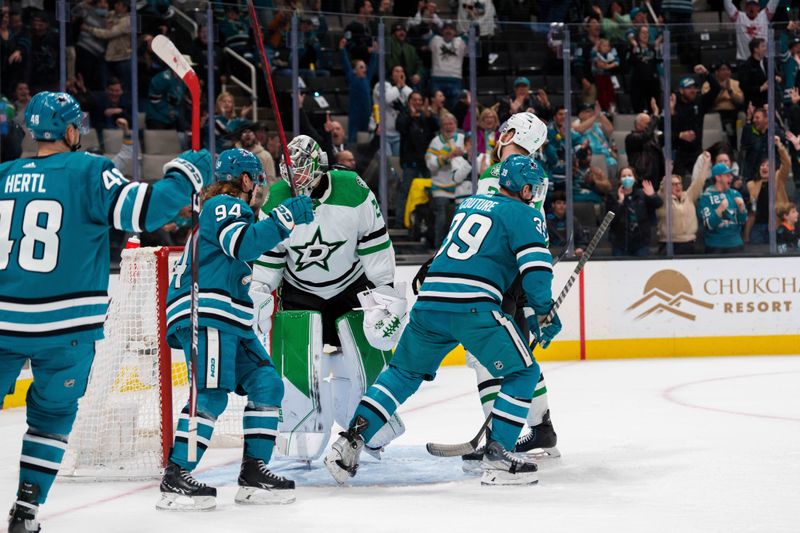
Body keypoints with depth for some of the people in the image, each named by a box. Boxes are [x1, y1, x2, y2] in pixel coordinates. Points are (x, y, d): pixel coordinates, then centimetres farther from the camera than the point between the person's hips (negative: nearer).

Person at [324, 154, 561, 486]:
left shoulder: (469, 204, 26)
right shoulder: (523, 215, 4)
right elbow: (536, 268, -6)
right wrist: (544, 314, 5)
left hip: (429, 300, 7)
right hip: (473, 306, -7)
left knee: (404, 372, 21)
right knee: (523, 372, 6)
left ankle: (350, 441, 9)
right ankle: (497, 455, -3)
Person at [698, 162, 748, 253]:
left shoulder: (735, 194, 5)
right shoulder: (706, 197, -7)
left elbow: (743, 220, 5)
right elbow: (709, 225, -14)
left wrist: (741, 207, -14)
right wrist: (720, 209, -27)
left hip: (736, 245, 4)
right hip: (715, 246, -4)